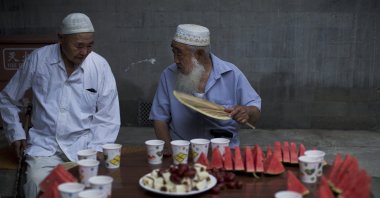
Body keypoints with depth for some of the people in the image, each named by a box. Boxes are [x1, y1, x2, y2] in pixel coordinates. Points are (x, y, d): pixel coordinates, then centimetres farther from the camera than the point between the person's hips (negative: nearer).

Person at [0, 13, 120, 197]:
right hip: (44, 144, 0)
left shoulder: (100, 66, -4)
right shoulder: (37, 59, -3)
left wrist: (97, 149, -10)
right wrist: (16, 133, 6)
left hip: (84, 145, 0)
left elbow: (107, 117, 1)